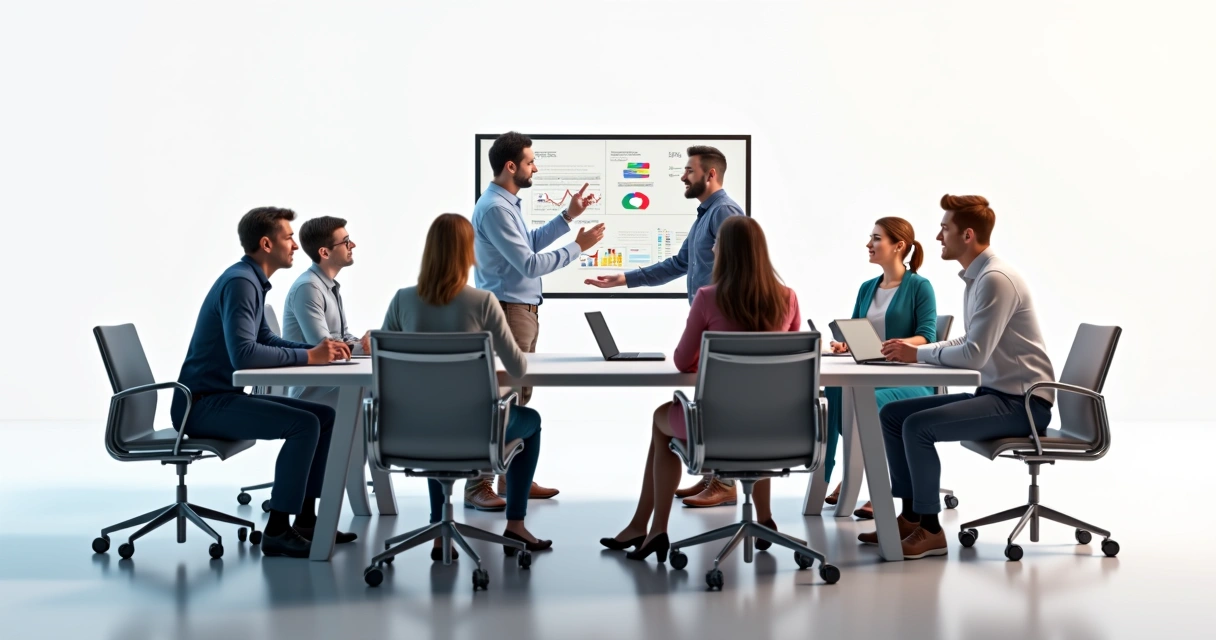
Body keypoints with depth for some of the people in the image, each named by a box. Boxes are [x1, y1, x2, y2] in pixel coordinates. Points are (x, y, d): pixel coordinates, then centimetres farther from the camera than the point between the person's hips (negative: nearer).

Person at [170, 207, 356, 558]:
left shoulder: (251, 280, 12)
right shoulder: (240, 282, -19)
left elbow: (264, 339, 21)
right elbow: (243, 354, -30)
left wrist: (317, 349, 5)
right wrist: (308, 356, -22)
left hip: (224, 397, 10)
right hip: (202, 404, -10)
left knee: (325, 416, 7)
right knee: (304, 424, -23)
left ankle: (305, 519, 11)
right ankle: (277, 530, -16)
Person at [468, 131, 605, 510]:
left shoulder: (508, 203, 12)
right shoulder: (495, 208, -20)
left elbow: (529, 244, 24)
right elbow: (529, 264, -22)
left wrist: (568, 217, 20)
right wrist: (578, 248, -15)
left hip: (523, 311, 11)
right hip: (507, 312, -11)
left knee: (518, 396, 14)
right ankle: (477, 486, -6)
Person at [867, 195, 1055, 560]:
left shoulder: (996, 279, -19)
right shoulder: (976, 276, 12)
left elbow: (974, 354, -25)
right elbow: (970, 344, 18)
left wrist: (918, 355, -13)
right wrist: (915, 350, 4)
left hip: (1021, 402, -10)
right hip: (995, 393, 10)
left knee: (918, 425, -24)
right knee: (891, 414, 5)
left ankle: (929, 529, -13)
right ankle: (911, 516, 9)